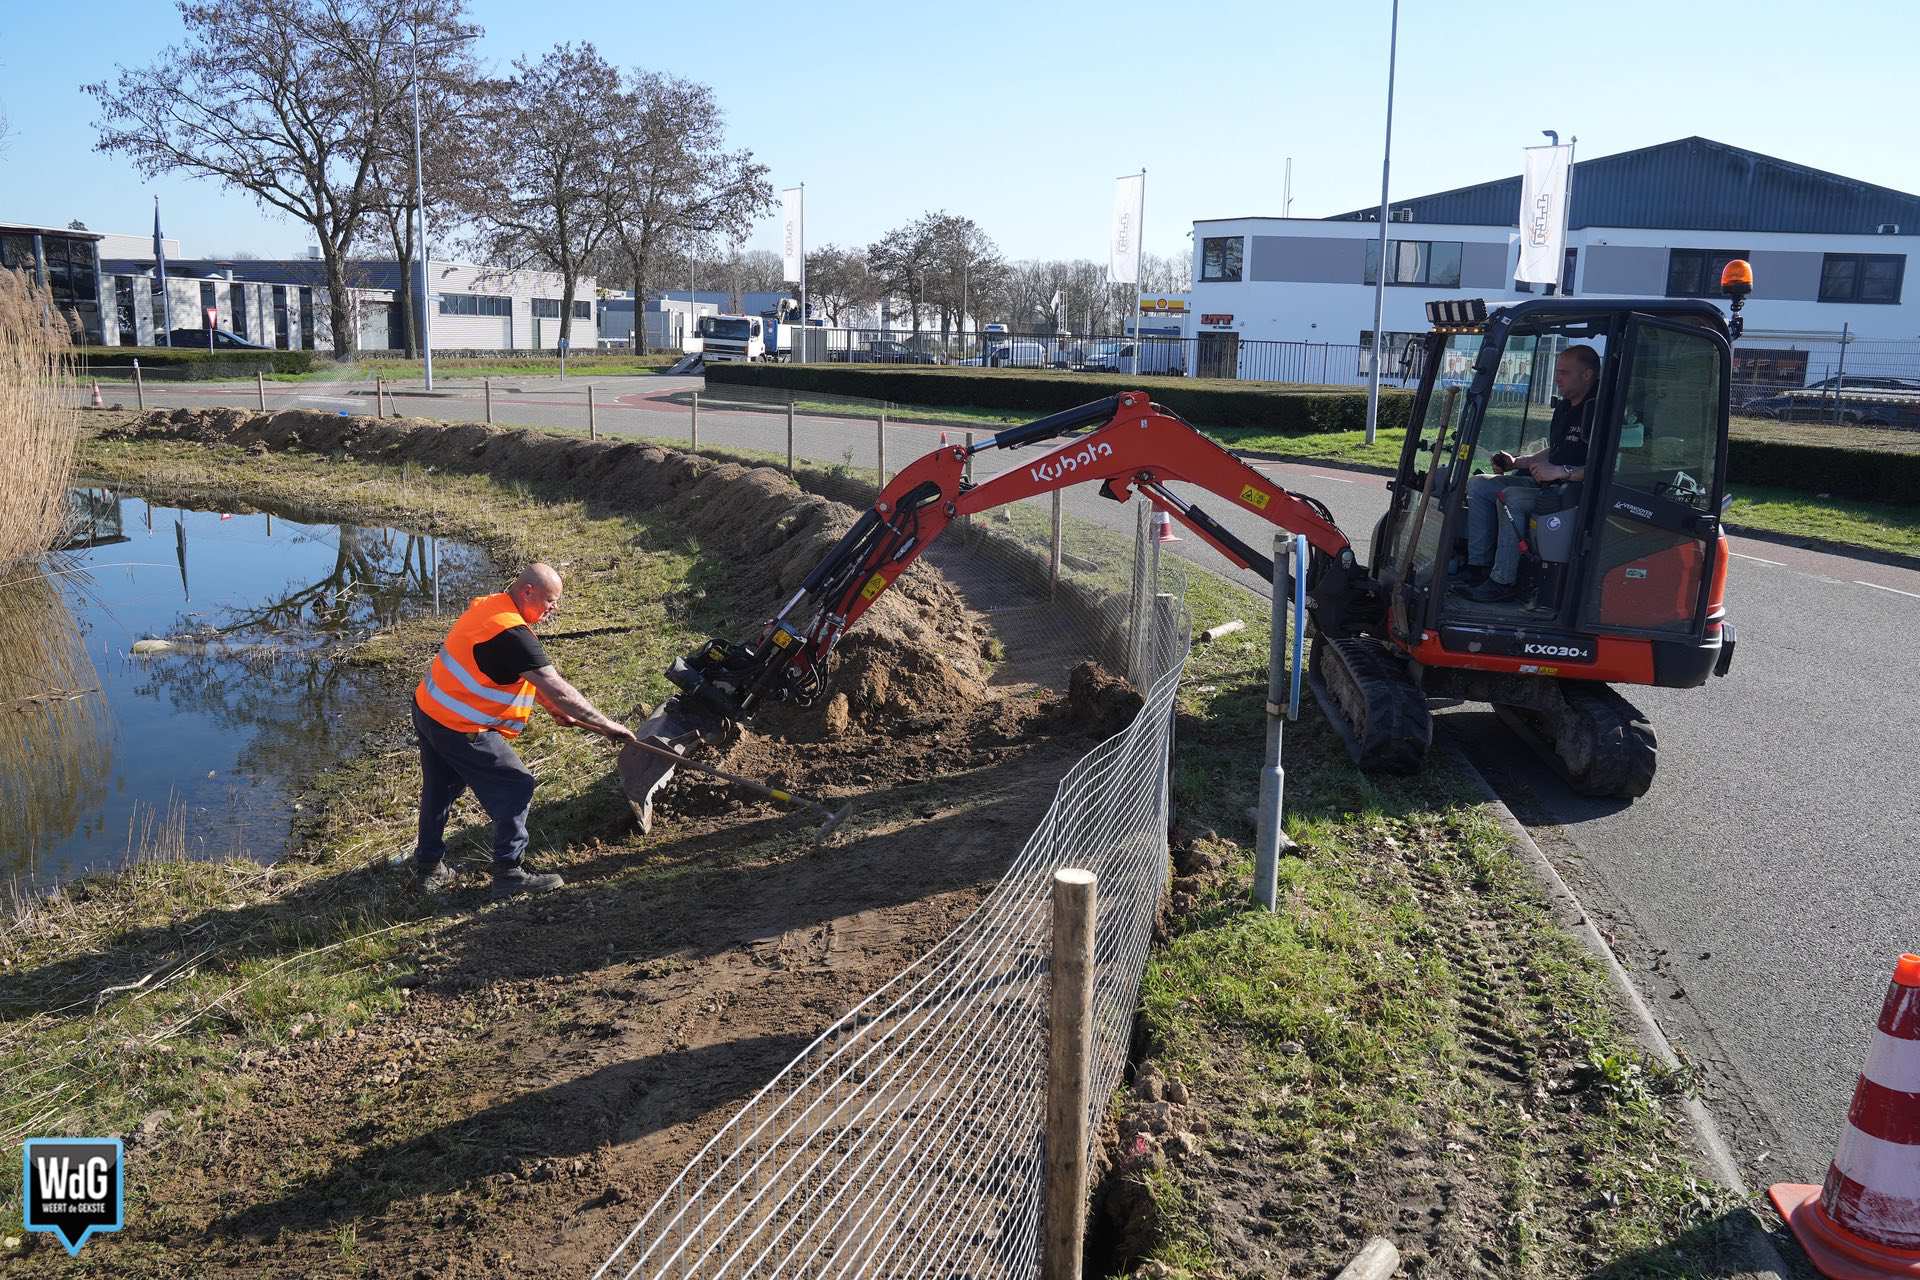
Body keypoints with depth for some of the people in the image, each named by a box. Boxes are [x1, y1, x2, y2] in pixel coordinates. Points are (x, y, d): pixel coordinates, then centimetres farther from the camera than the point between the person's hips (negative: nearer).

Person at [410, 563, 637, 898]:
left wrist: (552, 708, 14)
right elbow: (558, 690, -26)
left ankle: (428, 868, 37)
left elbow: (525, 674, 15)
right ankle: (508, 873, 8)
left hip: (427, 709, 10)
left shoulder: (488, 606, 5)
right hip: (459, 729, -10)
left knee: (440, 790, 23)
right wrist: (607, 726, -19)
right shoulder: (512, 634, -25)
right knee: (516, 788, 1)